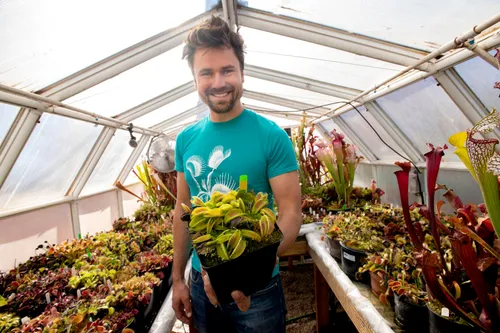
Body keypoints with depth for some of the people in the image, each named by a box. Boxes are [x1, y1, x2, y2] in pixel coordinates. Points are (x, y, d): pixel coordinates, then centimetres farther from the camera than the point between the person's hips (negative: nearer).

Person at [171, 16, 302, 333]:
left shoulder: (271, 136, -16)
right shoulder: (186, 139, -3)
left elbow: (292, 212, -17)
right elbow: (183, 211, 4)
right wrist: (178, 278, 6)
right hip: (202, 283, 4)